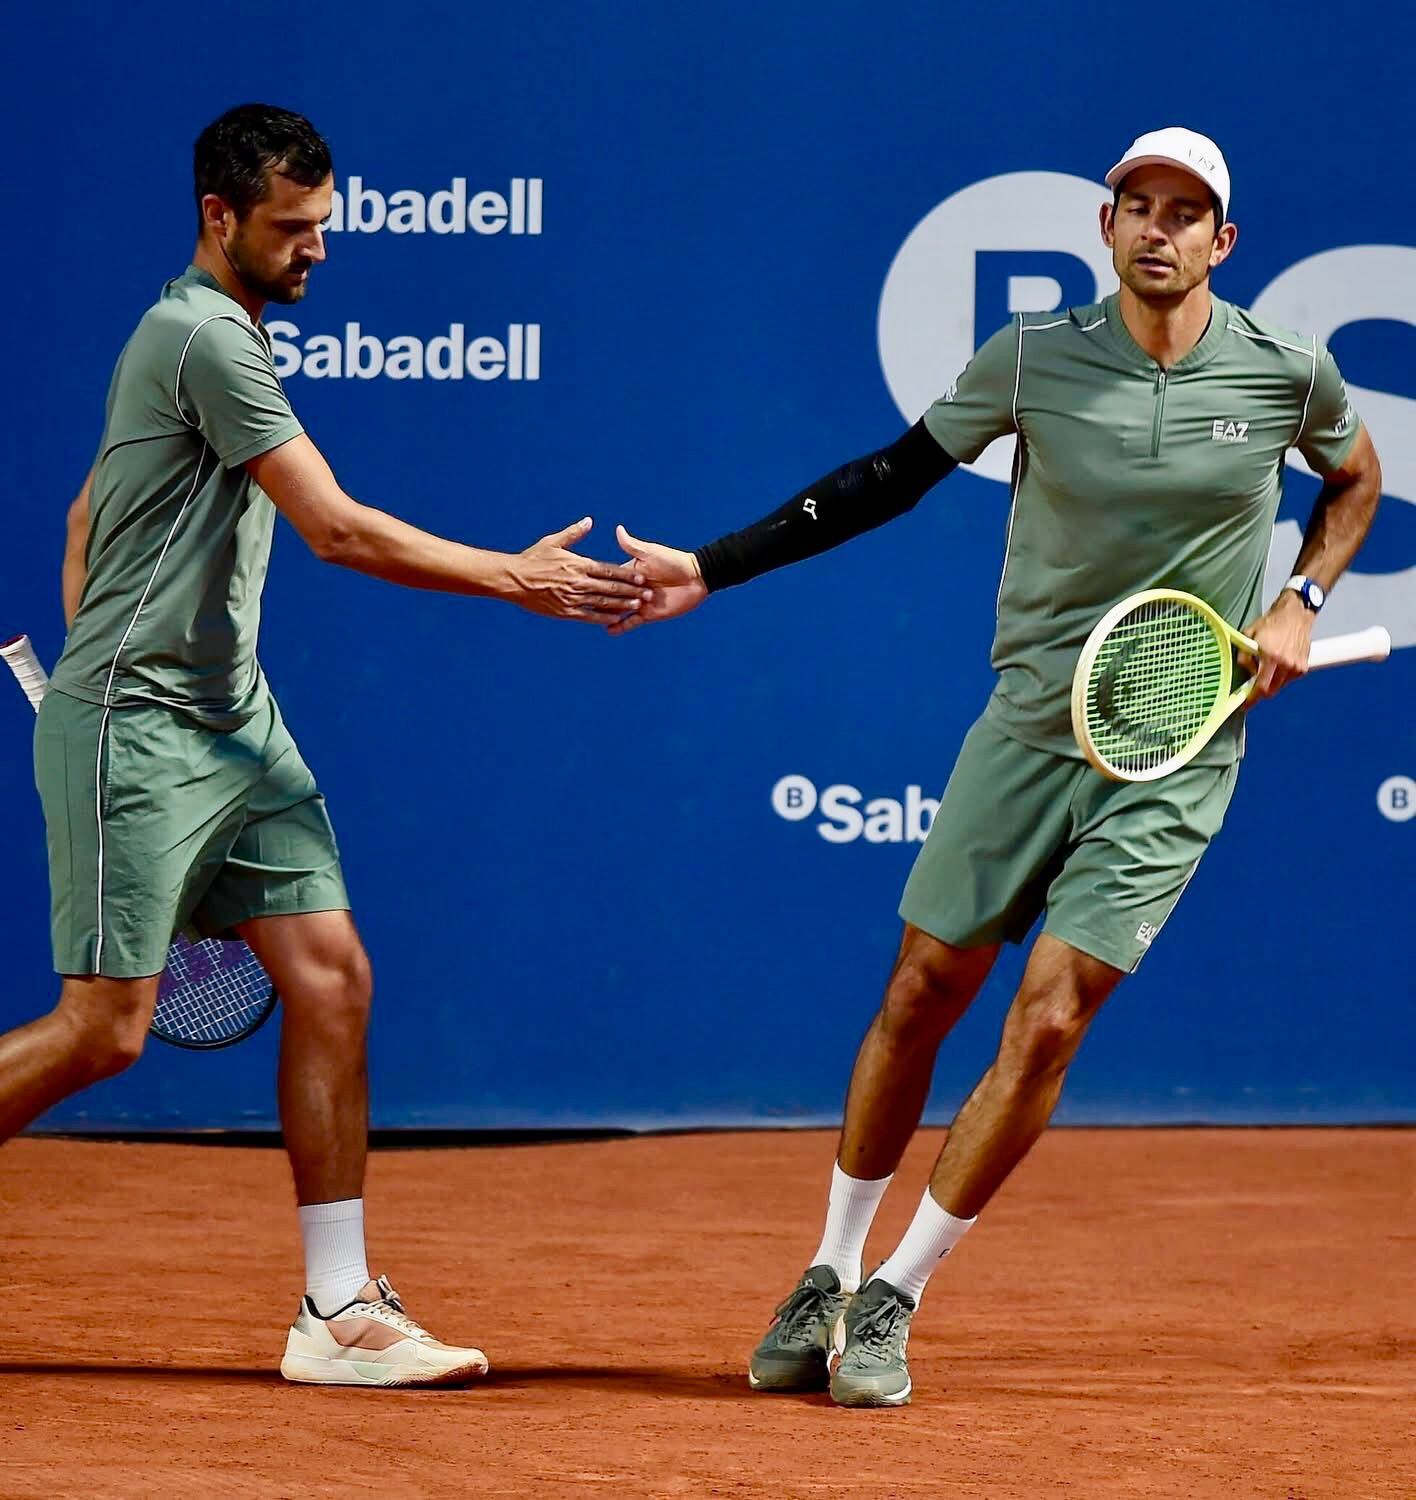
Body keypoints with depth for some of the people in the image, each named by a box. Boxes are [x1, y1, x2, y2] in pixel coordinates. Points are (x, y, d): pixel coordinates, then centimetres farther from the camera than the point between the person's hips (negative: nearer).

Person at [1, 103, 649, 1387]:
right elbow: (336, 529, -19)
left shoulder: (217, 334, 16)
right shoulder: (204, 336, -15)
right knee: (104, 1028, -9)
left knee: (330, 977, 0)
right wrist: (517, 578, -15)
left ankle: (339, 1312, 0)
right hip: (134, 728, -9)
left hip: (233, 724, 9)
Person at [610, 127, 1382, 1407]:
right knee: (921, 996, 4)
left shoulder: (1289, 375, -5)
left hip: (1173, 757, -1)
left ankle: (893, 1301, 1)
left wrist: (1302, 602, 1)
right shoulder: (1033, 360, -5)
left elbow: (1356, 478, 17)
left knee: (1046, 1026, -10)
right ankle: (828, 1278, 22)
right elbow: (891, 479, 3)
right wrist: (710, 569, 0)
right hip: (1029, 725, 1)